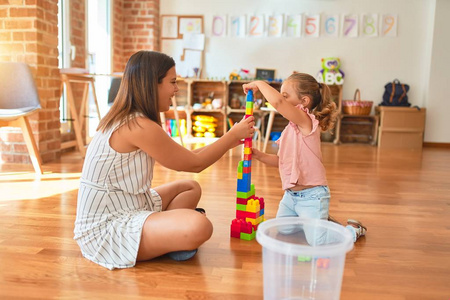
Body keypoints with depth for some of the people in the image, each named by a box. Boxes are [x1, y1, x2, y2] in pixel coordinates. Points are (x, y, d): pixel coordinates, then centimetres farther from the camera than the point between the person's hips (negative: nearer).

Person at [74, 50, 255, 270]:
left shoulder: (126, 120, 8)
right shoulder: (139, 126, -23)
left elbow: (184, 158, 13)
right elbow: (195, 164, -12)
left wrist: (227, 142, 14)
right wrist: (233, 135, 0)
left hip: (123, 209, 11)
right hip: (106, 228, -11)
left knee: (191, 188, 19)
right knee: (198, 227, -30)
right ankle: (166, 239, 0)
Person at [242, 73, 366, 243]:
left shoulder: (306, 121, -18)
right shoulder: (290, 129, 10)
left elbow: (277, 102, -35)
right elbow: (281, 160, 15)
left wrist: (259, 84, -19)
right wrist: (260, 156, 0)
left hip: (311, 196, -9)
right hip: (290, 195, 9)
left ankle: (353, 229, 22)